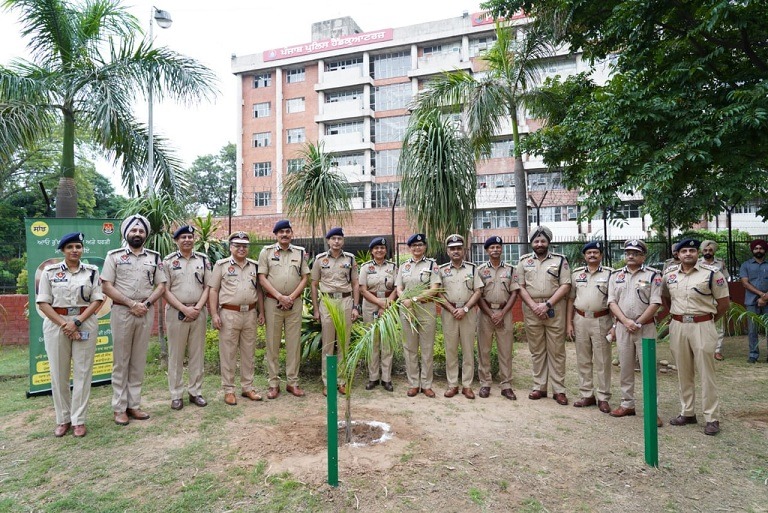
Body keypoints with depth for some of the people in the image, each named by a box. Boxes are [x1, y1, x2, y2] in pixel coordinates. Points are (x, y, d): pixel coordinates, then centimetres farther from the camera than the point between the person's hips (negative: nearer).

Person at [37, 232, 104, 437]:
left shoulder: (92, 271, 4)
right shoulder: (50, 271, 3)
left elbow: (97, 300, -1)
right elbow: (43, 303, -1)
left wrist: (77, 322, -12)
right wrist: (63, 324, -12)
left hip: (85, 323, 0)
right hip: (56, 323, 0)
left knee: (82, 372, 2)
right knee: (58, 373, 6)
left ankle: (79, 420, 11)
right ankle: (63, 419, 19)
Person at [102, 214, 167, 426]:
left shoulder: (154, 257, 8)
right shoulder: (114, 256, 2)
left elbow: (161, 285, 6)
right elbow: (106, 286, -5)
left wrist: (146, 303, -9)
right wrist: (131, 303, -12)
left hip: (146, 312, 3)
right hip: (122, 311, -2)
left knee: (139, 361, 8)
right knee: (120, 361, 4)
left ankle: (134, 405, 16)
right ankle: (119, 408, 11)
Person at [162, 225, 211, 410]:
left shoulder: (203, 259, 7)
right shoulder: (168, 261, 0)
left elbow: (208, 287, 6)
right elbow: (165, 290, -4)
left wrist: (197, 308, -8)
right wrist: (185, 309, -12)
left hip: (199, 312, 2)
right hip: (176, 312, -2)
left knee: (197, 354, 8)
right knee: (176, 355, 4)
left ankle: (195, 392, 18)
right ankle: (176, 395, 14)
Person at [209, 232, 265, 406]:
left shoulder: (254, 265, 11)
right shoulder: (221, 265, 0)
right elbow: (213, 290, -2)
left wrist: (261, 312, 10)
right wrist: (214, 314, -8)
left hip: (250, 313, 4)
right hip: (229, 314, -3)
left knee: (248, 353, 10)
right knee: (228, 354, 3)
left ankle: (247, 387, 21)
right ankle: (228, 390, 13)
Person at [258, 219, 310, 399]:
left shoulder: (300, 252, 7)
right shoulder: (266, 252, 2)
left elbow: (305, 277, 4)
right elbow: (262, 278, -3)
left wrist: (291, 297, -8)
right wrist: (280, 296, -12)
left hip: (295, 302, 2)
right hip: (272, 302, -1)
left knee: (294, 342, 5)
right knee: (272, 343, 4)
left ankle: (292, 382, 15)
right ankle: (273, 384, 14)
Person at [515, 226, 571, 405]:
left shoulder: (560, 260, 4)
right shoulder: (524, 261, 9)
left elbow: (565, 286, -3)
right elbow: (520, 286, 3)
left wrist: (547, 305, -13)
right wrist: (534, 306, -9)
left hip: (554, 309, -1)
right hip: (532, 309, 2)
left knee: (556, 351, 3)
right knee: (536, 350, 9)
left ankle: (559, 390, 11)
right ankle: (539, 387, 17)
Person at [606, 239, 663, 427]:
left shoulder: (653, 275, -2)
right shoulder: (616, 275, 8)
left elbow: (655, 303, -9)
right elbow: (612, 302, 1)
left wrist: (638, 323, -14)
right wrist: (626, 322, -12)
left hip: (645, 327, -3)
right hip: (622, 327, 4)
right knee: (625, 368, 11)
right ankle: (627, 404, 22)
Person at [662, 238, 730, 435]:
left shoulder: (711, 273, -5)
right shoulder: (669, 276, 6)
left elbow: (724, 302, -1)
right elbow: (666, 298, 20)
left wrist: (709, 321, 3)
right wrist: (677, 316, 11)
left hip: (702, 327, -4)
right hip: (677, 327, 4)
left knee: (706, 373, 0)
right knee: (684, 373, 12)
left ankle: (711, 418, 10)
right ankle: (687, 413, 23)